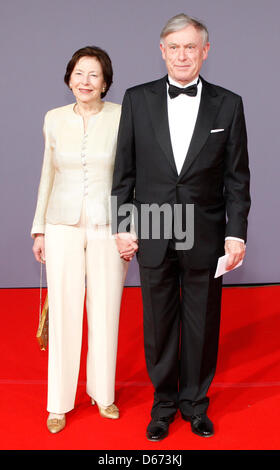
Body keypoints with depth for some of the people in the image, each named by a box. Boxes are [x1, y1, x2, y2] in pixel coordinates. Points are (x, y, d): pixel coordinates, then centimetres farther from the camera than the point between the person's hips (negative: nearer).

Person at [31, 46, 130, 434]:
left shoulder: (122, 117, -3)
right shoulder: (54, 119, 4)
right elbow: (48, 175, 10)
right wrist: (39, 229, 9)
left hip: (108, 226, -1)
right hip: (64, 226, 2)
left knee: (105, 310, 6)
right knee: (64, 311, 3)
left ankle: (103, 392, 26)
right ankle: (60, 402, 17)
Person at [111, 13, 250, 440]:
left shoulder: (228, 105, 1)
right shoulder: (138, 99, 3)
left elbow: (237, 178, 2)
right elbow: (124, 170, 4)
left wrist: (236, 234, -4)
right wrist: (123, 226, 0)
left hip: (205, 238, 0)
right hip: (154, 238, 1)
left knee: (202, 325, 10)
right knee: (159, 325, 11)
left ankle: (195, 401, 31)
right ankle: (164, 402, 30)